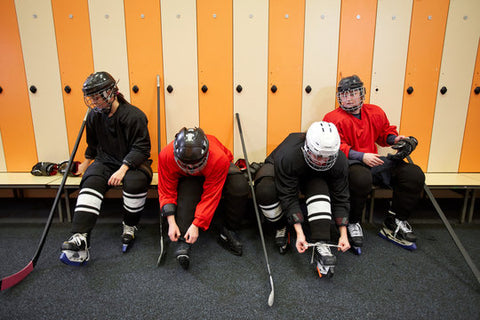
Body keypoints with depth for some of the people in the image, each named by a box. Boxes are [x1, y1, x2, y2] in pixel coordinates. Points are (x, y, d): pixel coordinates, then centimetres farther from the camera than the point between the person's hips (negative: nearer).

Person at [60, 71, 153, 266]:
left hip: (132, 162, -4)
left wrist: (123, 169, -26)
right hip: (105, 162, 5)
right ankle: (80, 239, -37)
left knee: (134, 182, -36)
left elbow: (141, 149, -16)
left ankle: (129, 226, -11)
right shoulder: (94, 116, 6)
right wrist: (85, 164, 30)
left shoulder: (134, 116, -13)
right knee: (91, 181, -26)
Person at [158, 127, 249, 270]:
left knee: (239, 187, -30)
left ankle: (228, 232, -12)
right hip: (185, 178, 1)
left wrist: (196, 225, -33)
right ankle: (183, 241, -26)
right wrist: (171, 222, -29)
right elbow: (167, 191, -21)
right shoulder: (166, 155, -33)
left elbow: (211, 195, -31)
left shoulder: (219, 158, -40)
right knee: (186, 192, -35)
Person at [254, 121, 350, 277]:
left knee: (319, 188, -34)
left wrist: (343, 234, -25)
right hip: (276, 170, -2)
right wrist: (299, 233, -39)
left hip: (313, 177, 3)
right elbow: (289, 197, -35)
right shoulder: (287, 155, -41)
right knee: (265, 191, -36)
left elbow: (340, 198, -20)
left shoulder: (339, 160, -28)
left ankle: (321, 245, -32)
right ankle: (281, 227, -7)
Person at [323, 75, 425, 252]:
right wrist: (361, 156, -22)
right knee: (361, 178, -42)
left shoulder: (375, 112, 14)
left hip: (373, 162, 6)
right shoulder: (334, 118, -4)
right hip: (349, 164, -6)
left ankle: (394, 224, 1)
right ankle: (353, 224, -14)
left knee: (415, 174, -9)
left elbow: (385, 131, 29)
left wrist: (395, 139, 6)